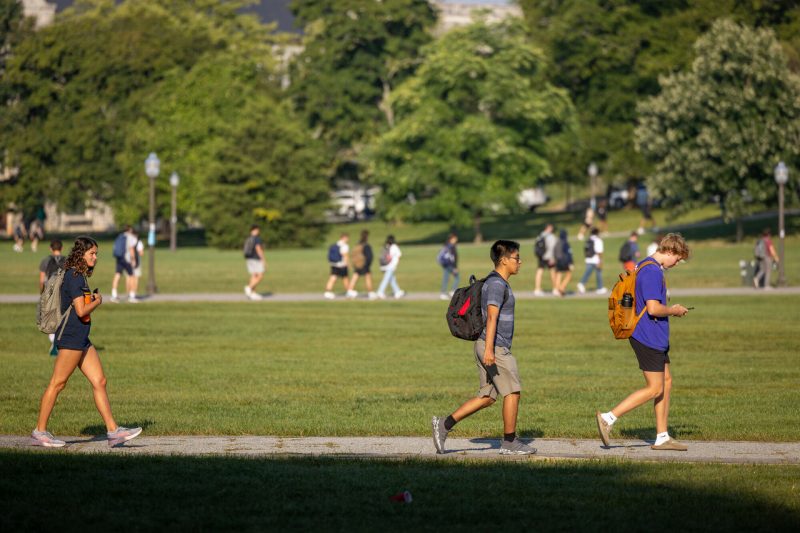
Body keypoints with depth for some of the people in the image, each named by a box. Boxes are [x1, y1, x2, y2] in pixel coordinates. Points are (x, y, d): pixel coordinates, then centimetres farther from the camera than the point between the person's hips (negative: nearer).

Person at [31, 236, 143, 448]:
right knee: (57, 384, -4)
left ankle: (113, 431, 5)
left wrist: (92, 299, 8)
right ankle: (40, 432, 2)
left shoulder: (79, 276, 16)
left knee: (99, 382, 6)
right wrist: (97, 301, -3)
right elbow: (81, 310, -20)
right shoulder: (74, 277, -14)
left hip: (81, 339, 10)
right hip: (70, 338, -10)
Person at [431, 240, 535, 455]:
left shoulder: (496, 282, 19)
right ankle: (510, 442, 5)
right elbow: (492, 317, -22)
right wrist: (489, 350, -28)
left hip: (491, 348, 10)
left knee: (486, 397, 8)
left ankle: (444, 424, 4)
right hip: (496, 348, -10)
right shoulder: (497, 284, -13)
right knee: (512, 392, -2)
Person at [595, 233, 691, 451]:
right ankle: (608, 418, -7)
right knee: (654, 389, -6)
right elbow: (654, 308, -25)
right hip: (649, 338, -11)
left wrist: (669, 309, 18)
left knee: (666, 381, 13)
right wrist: (674, 310, -8)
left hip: (655, 338, 11)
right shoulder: (653, 271, -19)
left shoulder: (643, 266, 14)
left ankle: (662, 437, 16)